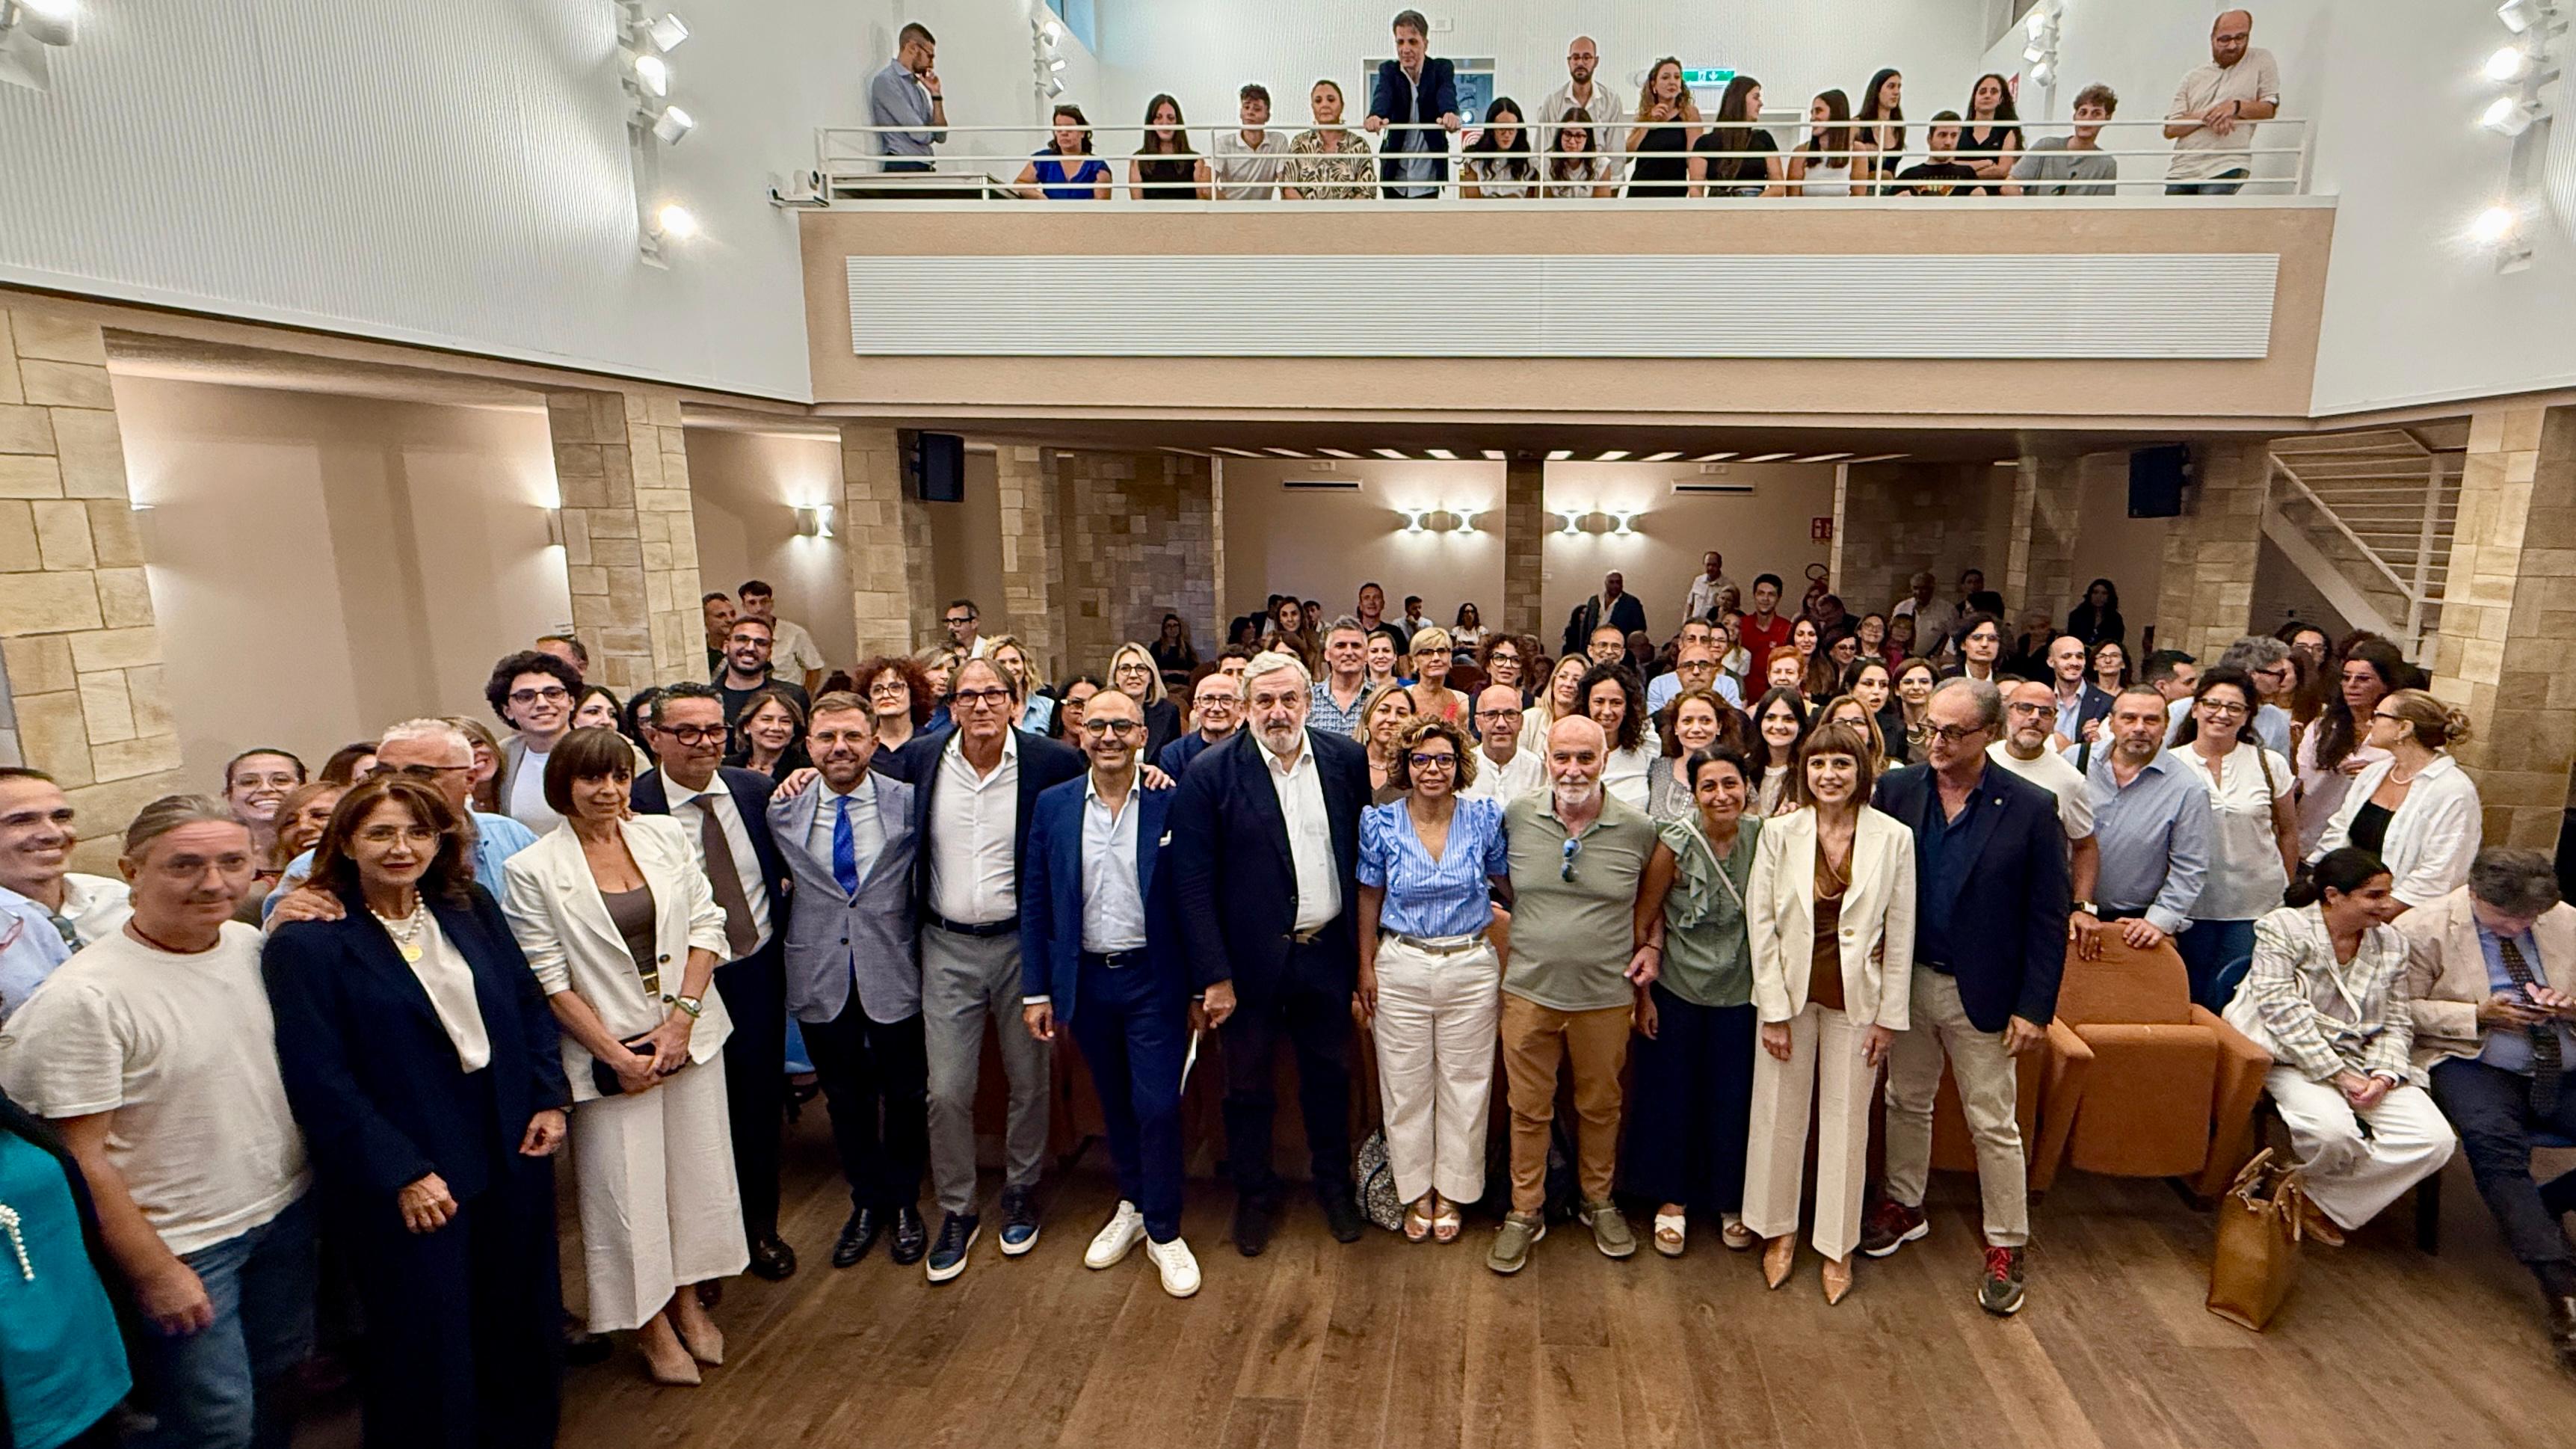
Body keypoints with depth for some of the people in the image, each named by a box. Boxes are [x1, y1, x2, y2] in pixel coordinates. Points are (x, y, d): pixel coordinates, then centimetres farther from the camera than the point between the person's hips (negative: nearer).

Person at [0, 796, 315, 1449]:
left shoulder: (253, 945, -4)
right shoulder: (83, 997, -21)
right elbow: (83, 1158, -15)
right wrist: (155, 1272, -12)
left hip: (287, 1210, 5)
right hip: (185, 1246, -5)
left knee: (276, 1378, 21)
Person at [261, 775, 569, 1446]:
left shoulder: (471, 907, 3)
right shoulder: (307, 942, -13)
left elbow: (529, 1004, 8)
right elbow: (320, 1081, -15)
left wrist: (550, 1100, 0)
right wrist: (402, 1174, -16)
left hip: (511, 1147, 5)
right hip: (407, 1183, -5)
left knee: (519, 1317, 19)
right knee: (428, 1343, 10)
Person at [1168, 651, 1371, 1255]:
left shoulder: (1346, 758, -3)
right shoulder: (1210, 773, -12)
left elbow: (1364, 854, 3)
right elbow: (1192, 882, -12)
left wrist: (1362, 947, 2)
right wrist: (1213, 975, -14)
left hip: (1327, 951, 3)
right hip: (1251, 959, -2)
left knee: (1329, 1076, 19)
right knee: (1247, 1085, 15)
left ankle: (1334, 1184, 42)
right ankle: (1255, 1194, 37)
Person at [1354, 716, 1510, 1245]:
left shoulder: (1485, 818, -5)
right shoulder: (1380, 822, -5)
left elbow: (1510, 884, 8)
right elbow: (1370, 895, 4)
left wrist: (1510, 945, 3)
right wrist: (1365, 966, 3)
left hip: (1472, 968, 0)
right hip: (1401, 968, 0)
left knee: (1464, 1083, 10)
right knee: (1406, 1085, 10)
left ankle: (1451, 1192, 30)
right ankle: (1414, 1191, 30)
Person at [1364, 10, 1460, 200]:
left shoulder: (1442, 69, -2)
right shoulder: (1388, 70, 1)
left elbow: (1447, 93, -23)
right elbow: (1382, 95, -19)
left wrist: (1450, 113, -49)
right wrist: (1375, 116, -45)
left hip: (1428, 175, -2)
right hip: (1395, 173, 2)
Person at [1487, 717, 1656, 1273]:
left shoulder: (1638, 829, -5)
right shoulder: (1516, 817, -5)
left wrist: (1652, 945, 0)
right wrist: (1518, 935, 3)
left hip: (1605, 993, 0)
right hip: (1528, 990, 0)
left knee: (1601, 1106, 16)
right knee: (1529, 1108, 10)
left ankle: (1598, 1201, 38)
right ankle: (1525, 1212, 28)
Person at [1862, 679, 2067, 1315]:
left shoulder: (2031, 808, -10)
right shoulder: (1896, 789, -4)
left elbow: (2049, 916, -8)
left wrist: (2034, 1007, -10)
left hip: (1981, 993, -3)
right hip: (1907, 979, 3)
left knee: (1993, 1125, 8)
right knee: (1906, 1103, 19)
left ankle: (2008, 1247, 25)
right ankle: (1903, 1205, 38)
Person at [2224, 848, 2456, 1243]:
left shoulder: (2391, 943, 10)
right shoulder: (2283, 928, -7)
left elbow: (2397, 1023, 10)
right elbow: (2282, 1013, -14)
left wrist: (2383, 1076, -8)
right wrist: (2338, 1075, -18)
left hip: (2365, 1063, 6)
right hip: (2296, 1060, -6)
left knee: (2436, 1140, -17)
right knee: (2334, 1129, -33)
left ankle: (2321, 1199, 0)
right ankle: (2296, 1186, 4)